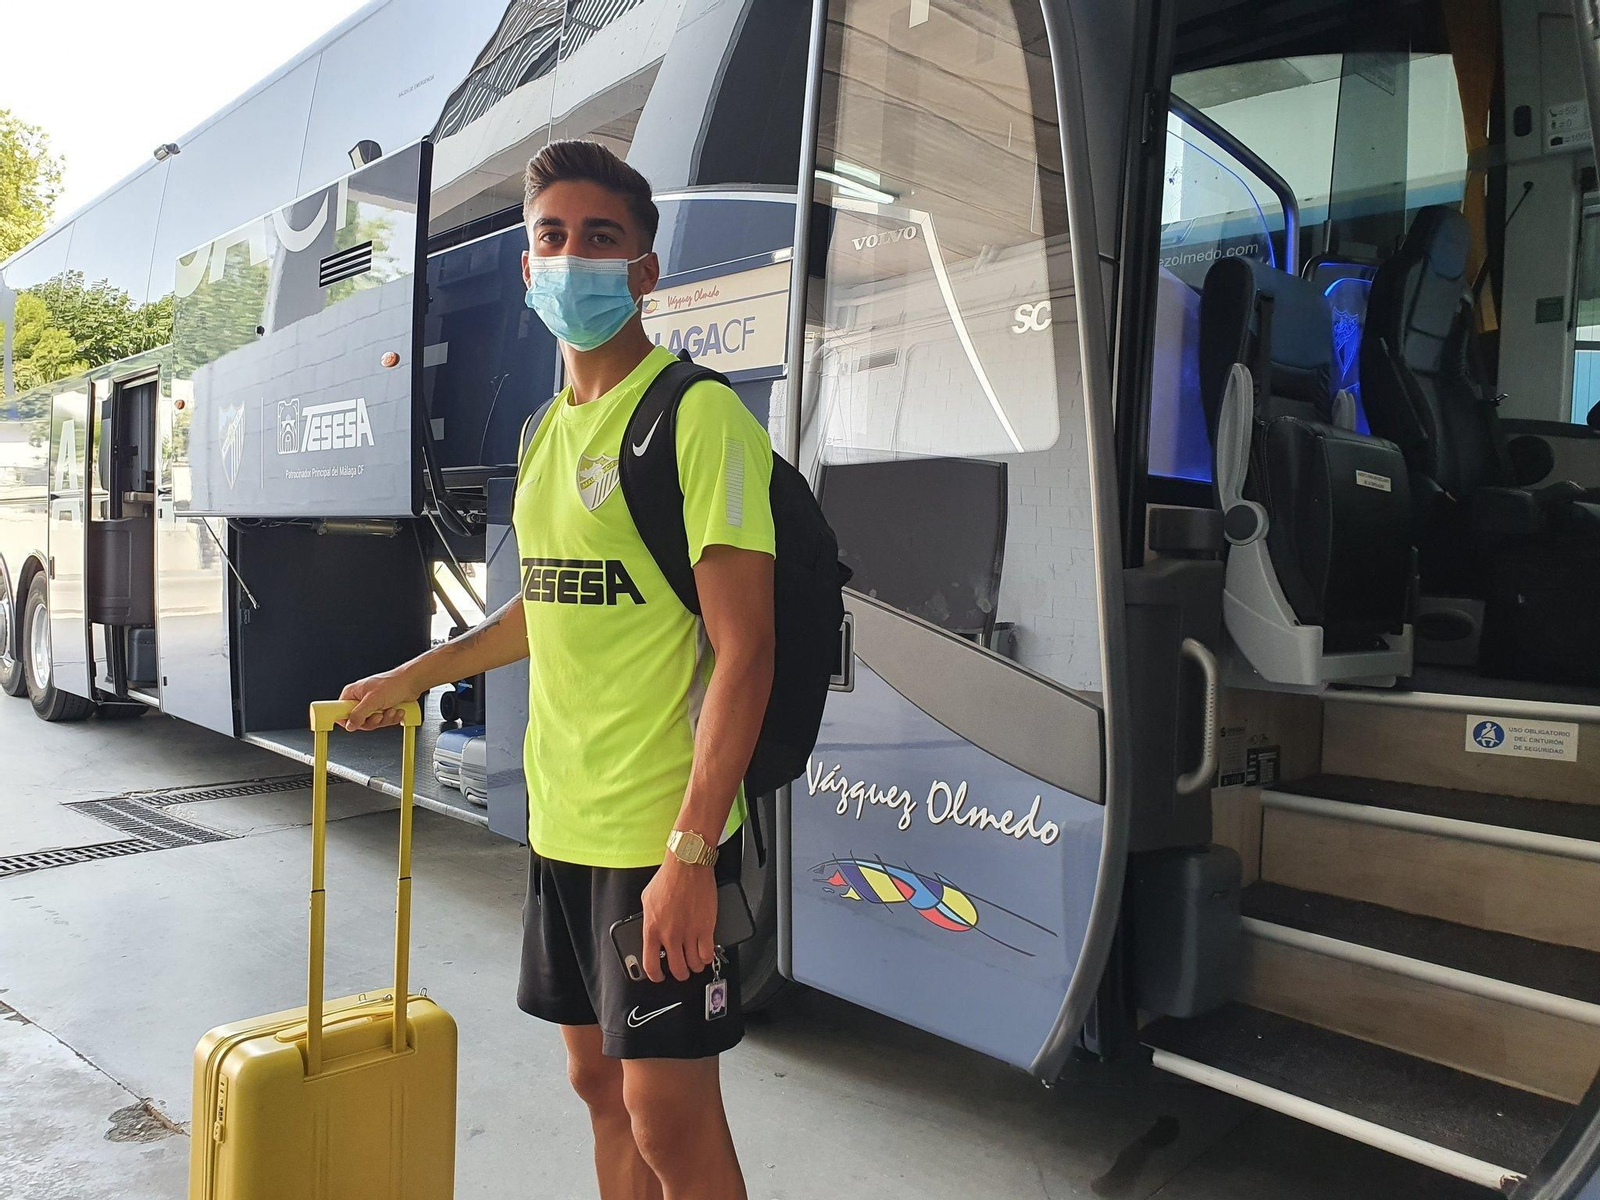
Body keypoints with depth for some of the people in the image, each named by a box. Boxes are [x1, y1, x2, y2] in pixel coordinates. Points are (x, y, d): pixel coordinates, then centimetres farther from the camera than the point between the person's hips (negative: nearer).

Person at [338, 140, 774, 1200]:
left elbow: (743, 648, -18)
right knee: (600, 1082, 19)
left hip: (660, 835, -8)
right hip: (561, 822, 8)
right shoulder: (548, 432, 13)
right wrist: (415, 676, 32)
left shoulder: (699, 415, -12)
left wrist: (689, 852, -22)